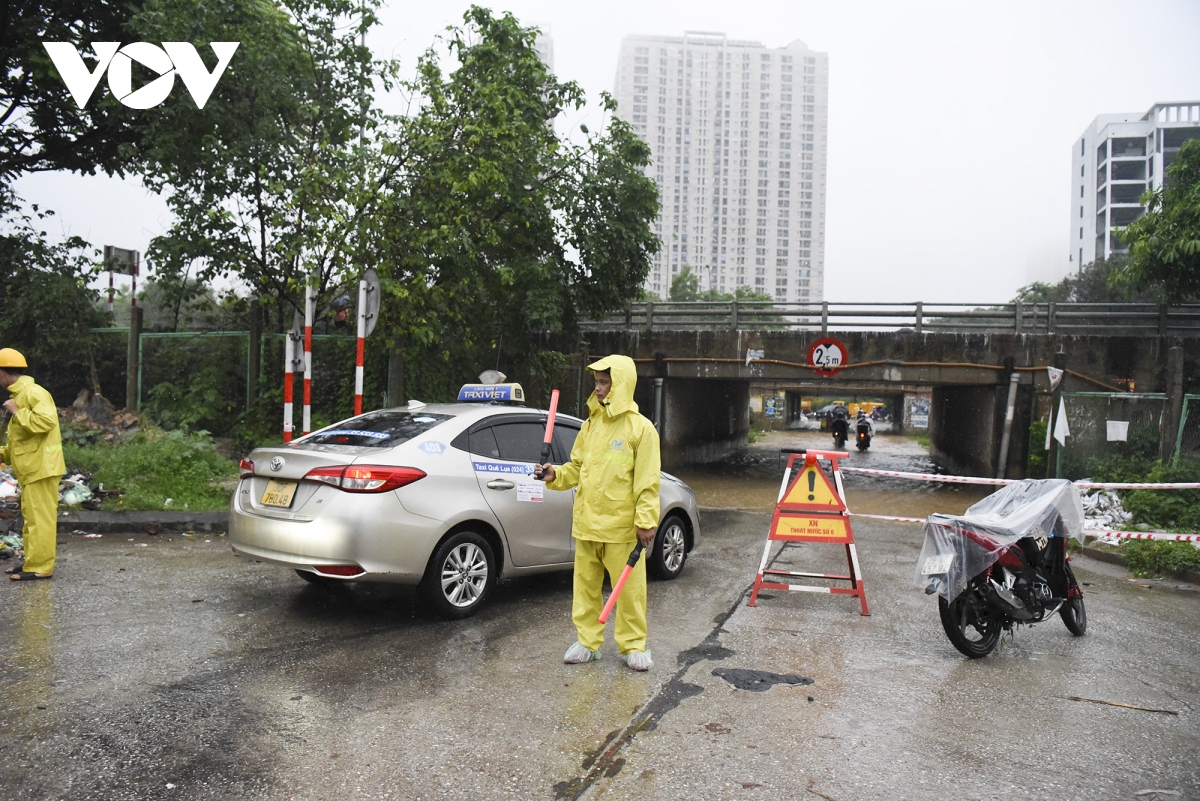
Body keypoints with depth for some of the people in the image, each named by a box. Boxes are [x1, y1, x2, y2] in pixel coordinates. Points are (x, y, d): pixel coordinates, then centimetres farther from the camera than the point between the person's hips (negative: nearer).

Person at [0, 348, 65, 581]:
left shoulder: (33, 392, -14)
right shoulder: (20, 395, 18)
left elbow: (46, 421, -31)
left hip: (41, 467, -11)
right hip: (32, 468, 11)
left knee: (39, 518, -6)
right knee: (32, 518, 15)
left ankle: (39, 567, -2)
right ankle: (34, 562, 23)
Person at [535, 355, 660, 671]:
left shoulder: (640, 428, -7)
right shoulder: (590, 425, 11)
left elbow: (647, 480, -9)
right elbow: (577, 466, 18)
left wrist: (646, 521, -14)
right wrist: (555, 475, -1)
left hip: (621, 525, -6)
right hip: (587, 523, 6)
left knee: (629, 588, 3)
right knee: (586, 585, 12)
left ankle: (633, 645, 18)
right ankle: (588, 641, 25)